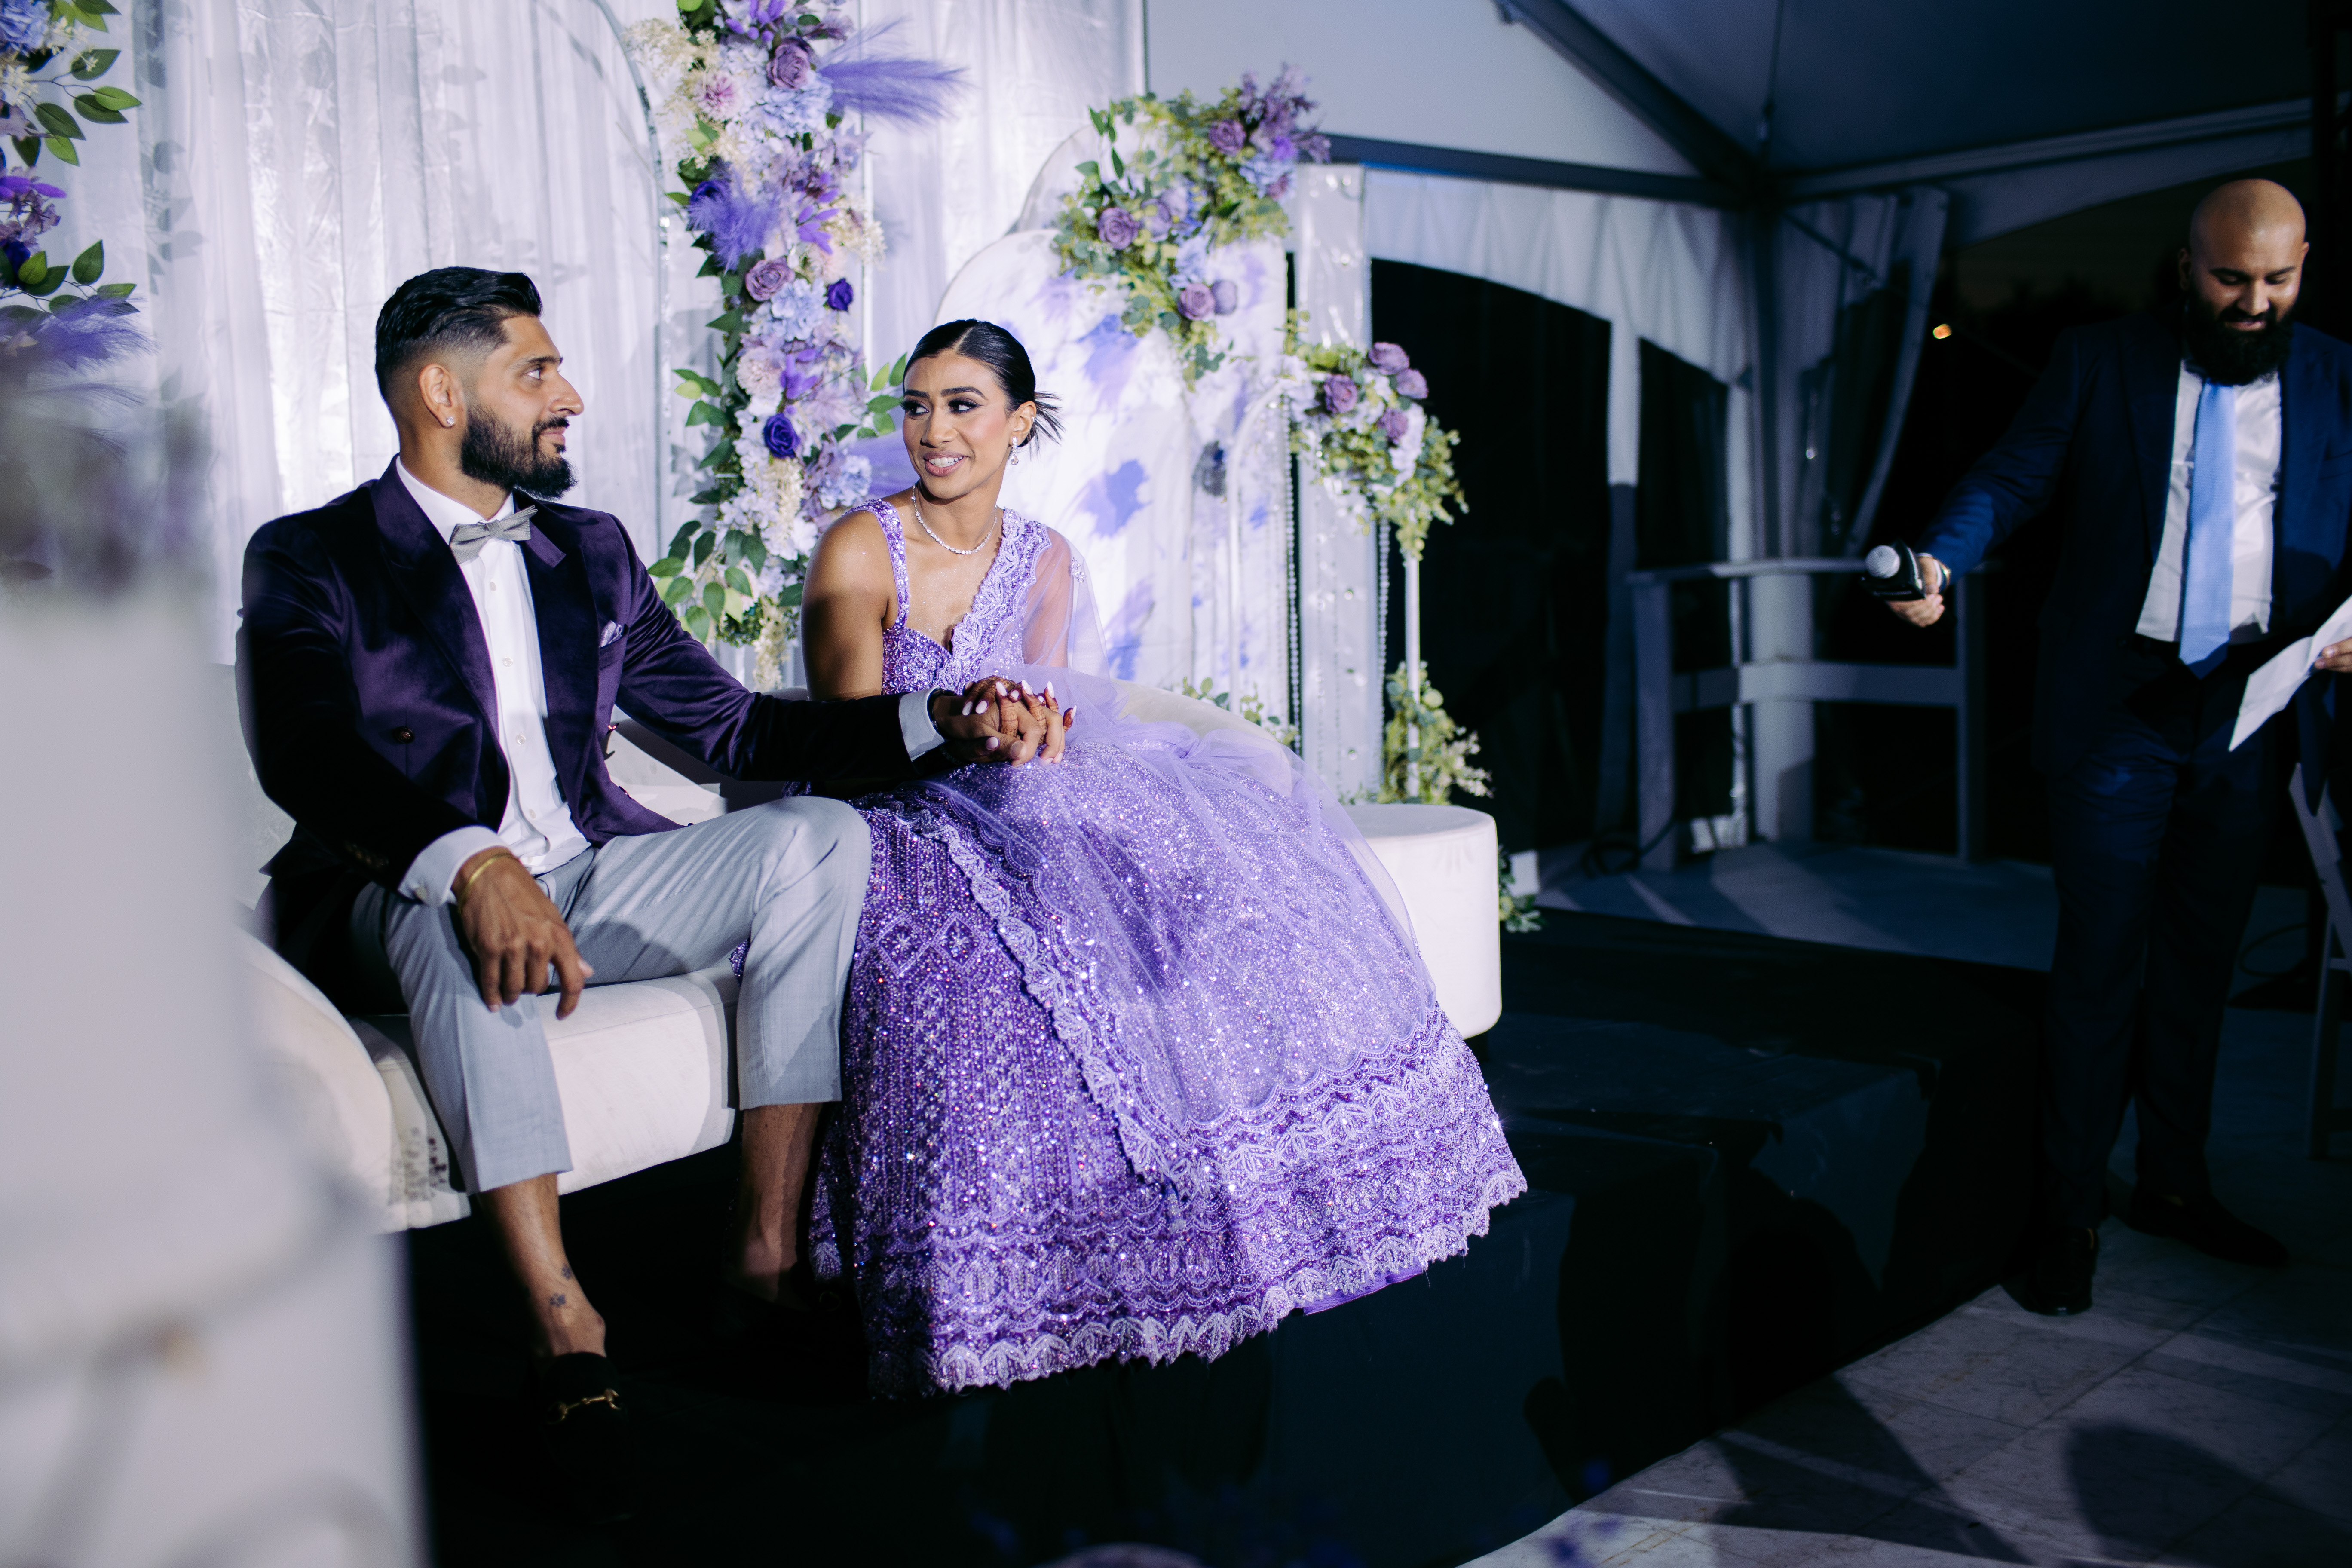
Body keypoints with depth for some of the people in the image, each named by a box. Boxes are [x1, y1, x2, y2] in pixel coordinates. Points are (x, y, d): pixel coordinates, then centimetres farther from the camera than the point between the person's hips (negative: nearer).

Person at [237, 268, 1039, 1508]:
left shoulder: (591, 553, 17)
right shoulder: (310, 559, 0)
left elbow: (731, 726, 15)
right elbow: (306, 757, -18)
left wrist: (939, 725, 2)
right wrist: (471, 864, -38)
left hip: (589, 883, 5)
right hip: (403, 912, -5)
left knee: (819, 833, -17)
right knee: (456, 915, -39)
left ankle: (769, 1247, -22)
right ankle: (563, 1326, -36)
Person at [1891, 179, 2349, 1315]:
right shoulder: (2099, 365, 2)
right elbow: (2009, 480, -3)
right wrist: (1939, 560, -23)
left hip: (2253, 713, 3)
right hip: (2122, 711, -3)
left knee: (2201, 959, 14)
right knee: (2100, 964, -1)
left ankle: (2175, 1185, 28)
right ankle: (2070, 1211, 8)